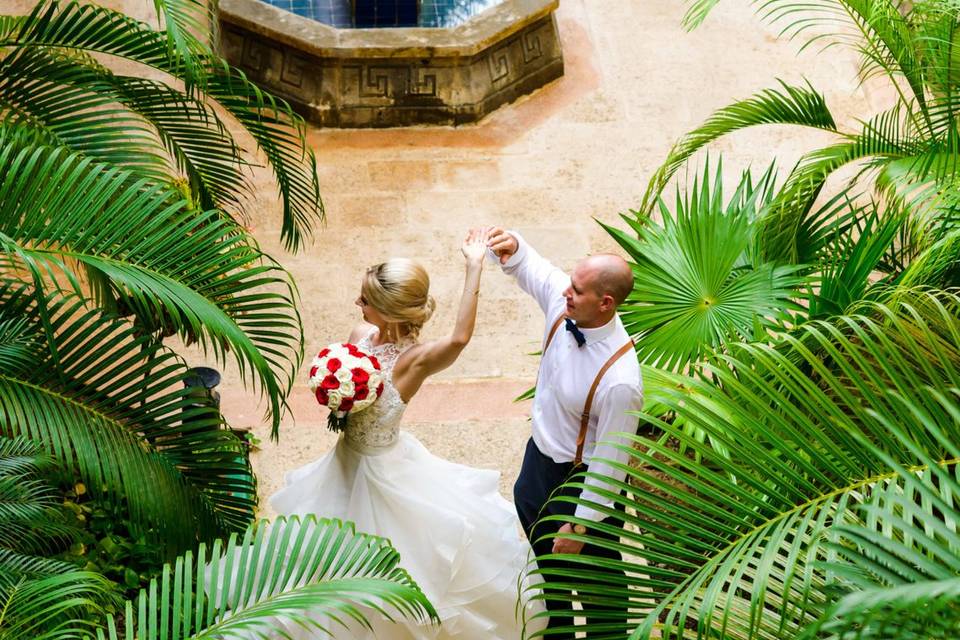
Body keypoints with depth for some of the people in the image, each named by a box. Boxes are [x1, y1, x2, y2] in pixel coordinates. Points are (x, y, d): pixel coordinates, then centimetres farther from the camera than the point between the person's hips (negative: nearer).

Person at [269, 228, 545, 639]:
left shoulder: (415, 359, -31)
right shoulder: (360, 335, -10)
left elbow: (460, 338, -53)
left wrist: (474, 267, -53)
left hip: (385, 470, -7)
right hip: (349, 459, 7)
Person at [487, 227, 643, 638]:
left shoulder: (620, 381, -37)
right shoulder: (563, 302, -19)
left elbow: (609, 463, -27)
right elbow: (529, 265, 0)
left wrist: (580, 525, -16)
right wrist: (512, 246, -25)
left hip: (582, 483, -8)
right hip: (539, 461, 8)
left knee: (594, 580, 17)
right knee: (546, 566, 31)